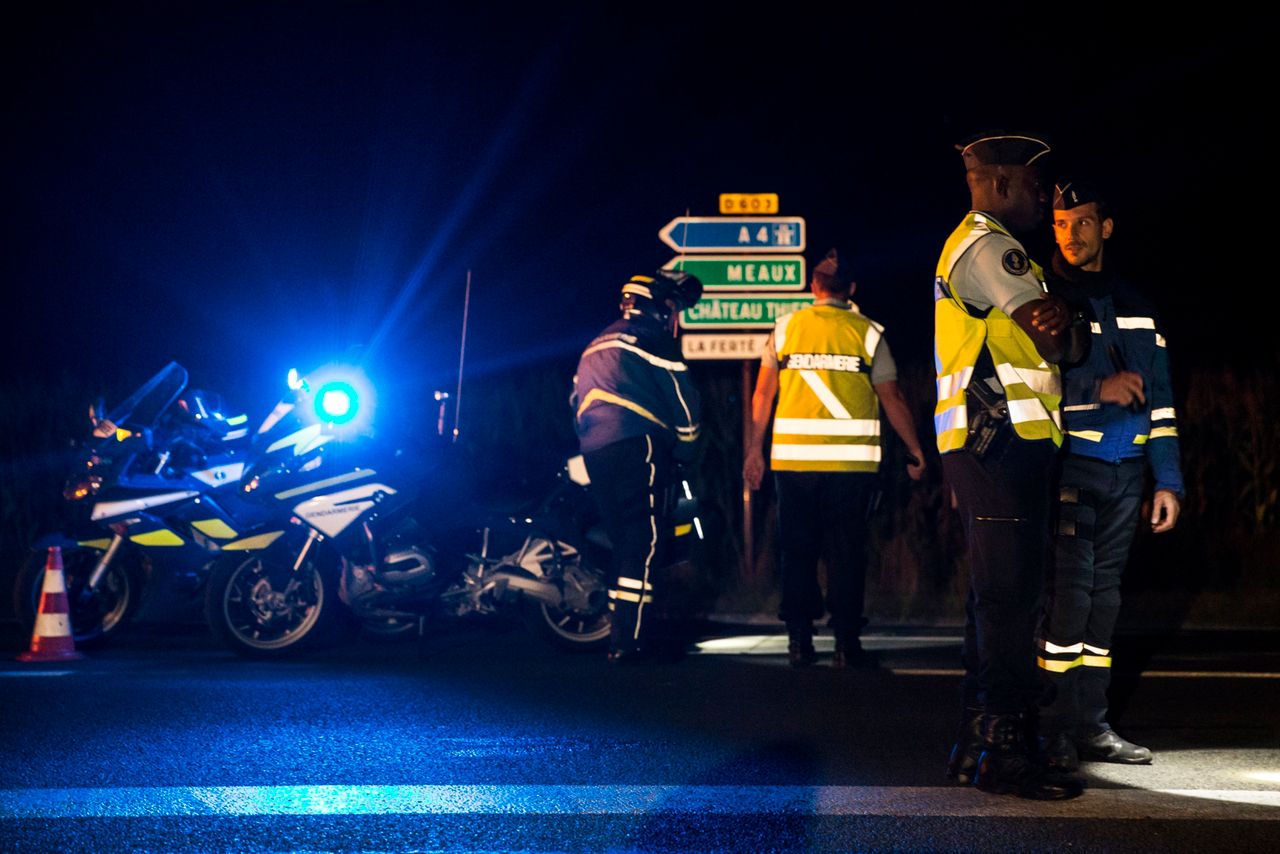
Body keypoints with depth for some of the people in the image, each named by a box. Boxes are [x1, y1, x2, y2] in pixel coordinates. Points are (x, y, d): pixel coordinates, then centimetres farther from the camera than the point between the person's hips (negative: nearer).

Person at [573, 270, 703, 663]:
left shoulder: (595, 347, 26)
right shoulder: (650, 340, -1)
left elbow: (579, 403, 27)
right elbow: (682, 398, -6)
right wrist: (684, 451, 6)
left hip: (595, 454, 9)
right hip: (636, 450, -9)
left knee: (626, 543, 15)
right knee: (646, 543, -11)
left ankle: (621, 636, 16)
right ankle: (630, 641, -18)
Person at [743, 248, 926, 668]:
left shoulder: (785, 327, 6)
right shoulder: (868, 332, 2)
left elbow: (763, 392, 6)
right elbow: (892, 399, 3)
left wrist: (755, 449, 12)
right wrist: (914, 450, 13)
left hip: (793, 457, 2)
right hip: (851, 460, -1)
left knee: (798, 550, 9)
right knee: (846, 551, 4)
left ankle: (799, 641, 10)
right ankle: (846, 642, 3)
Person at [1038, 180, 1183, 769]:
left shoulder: (1132, 305, 18)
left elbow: (1158, 398, 18)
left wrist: (1167, 479, 12)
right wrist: (1097, 388, -14)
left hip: (1125, 469, 5)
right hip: (1068, 464, -5)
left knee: (1104, 593, 6)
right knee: (1070, 589, -12)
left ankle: (1090, 724, 11)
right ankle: (1055, 730, -7)